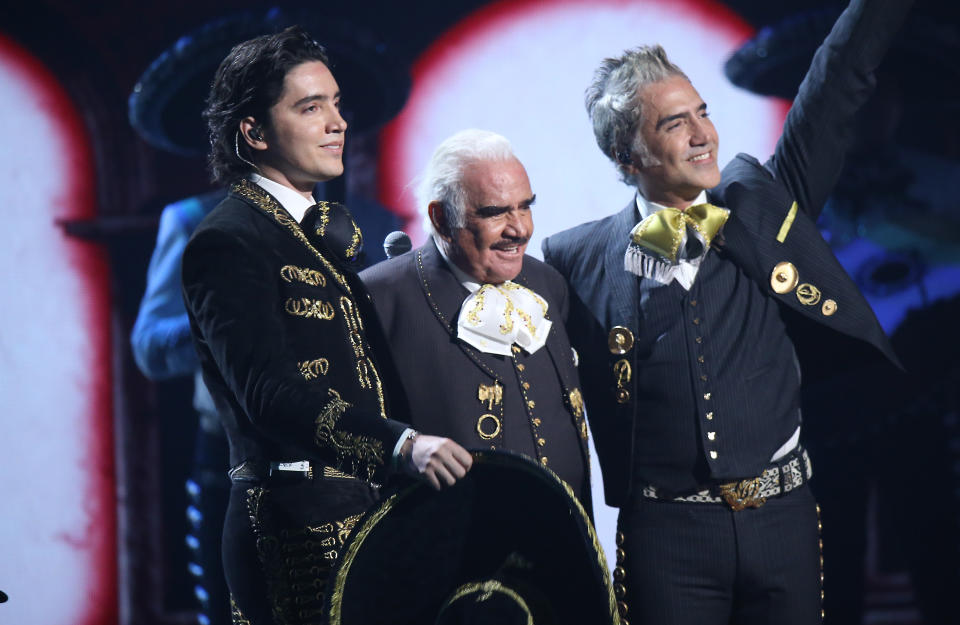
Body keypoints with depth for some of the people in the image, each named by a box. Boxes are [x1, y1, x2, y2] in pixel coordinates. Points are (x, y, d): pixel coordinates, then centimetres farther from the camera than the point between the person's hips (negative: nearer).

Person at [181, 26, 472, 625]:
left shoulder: (337, 227, 20)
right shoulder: (225, 243, -9)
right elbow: (267, 390, -21)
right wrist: (403, 444, -32)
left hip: (371, 508, 8)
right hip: (300, 524, -8)